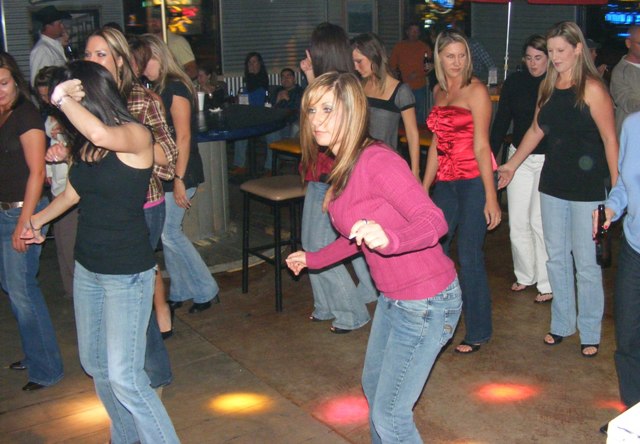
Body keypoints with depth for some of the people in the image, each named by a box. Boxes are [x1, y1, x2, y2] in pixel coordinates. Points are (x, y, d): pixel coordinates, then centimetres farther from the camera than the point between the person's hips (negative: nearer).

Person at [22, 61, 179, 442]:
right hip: (88, 266, 8)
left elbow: (101, 133, -40)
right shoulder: (86, 143, 5)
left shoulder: (136, 135, -16)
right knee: (94, 364, 18)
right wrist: (38, 219, 35)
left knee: (124, 377, -10)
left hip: (127, 272, -8)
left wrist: (61, 98, -23)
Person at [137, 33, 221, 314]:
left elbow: (183, 136, -18)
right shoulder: (157, 89, 13)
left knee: (168, 233, -5)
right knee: (169, 232, 11)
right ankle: (180, 293, 22)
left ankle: (206, 290, 8)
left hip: (178, 174, -8)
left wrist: (179, 179, -20)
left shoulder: (175, 88, -13)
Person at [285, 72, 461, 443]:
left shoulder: (377, 161, -24)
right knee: (373, 386, 27)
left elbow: (434, 221, -31)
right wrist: (313, 259, 27)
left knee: (390, 413, 2)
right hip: (394, 297, 10)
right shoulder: (343, 166, 4)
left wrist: (388, 240, -50)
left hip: (426, 301, -10)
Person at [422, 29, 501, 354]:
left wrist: (491, 198, -15)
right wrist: (424, 189, 17)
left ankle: (478, 331, 13)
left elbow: (481, 147, -13)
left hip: (474, 180, -7)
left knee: (469, 257, -3)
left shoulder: (475, 90, -8)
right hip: (446, 181, 7)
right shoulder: (439, 92, 12)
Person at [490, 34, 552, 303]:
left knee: (539, 221, -3)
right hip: (519, 157, 4)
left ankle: (547, 283, 12)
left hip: (549, 160, -4)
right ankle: (525, 275, 27)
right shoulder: (514, 83, 3)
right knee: (517, 221, 8)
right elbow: (501, 122, 7)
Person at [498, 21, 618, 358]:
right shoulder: (548, 86, 7)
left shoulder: (591, 88, -11)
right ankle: (562, 323, 29)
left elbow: (610, 139, -12)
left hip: (587, 187, -6)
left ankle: (590, 332, 19)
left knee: (586, 263, 2)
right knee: (556, 257, 13)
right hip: (553, 184, 6)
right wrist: (512, 164, 22)